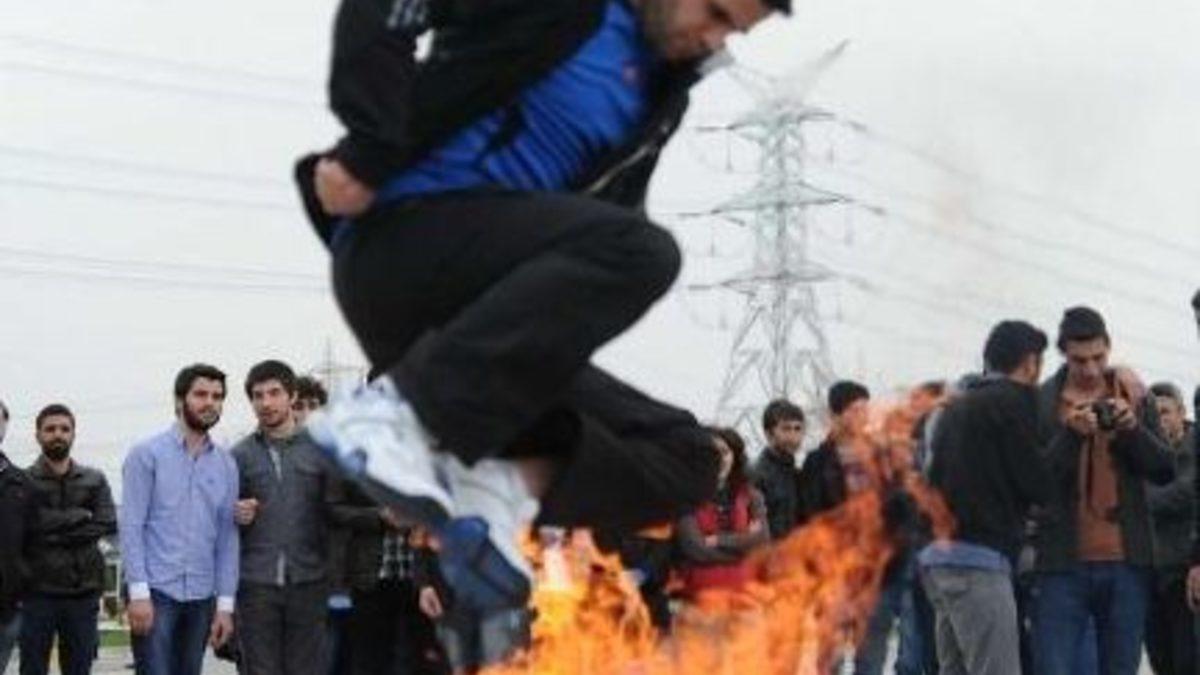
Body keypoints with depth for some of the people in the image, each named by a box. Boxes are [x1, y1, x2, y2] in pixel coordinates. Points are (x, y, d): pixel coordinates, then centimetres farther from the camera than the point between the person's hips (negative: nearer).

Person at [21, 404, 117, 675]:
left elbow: (108, 524, -4)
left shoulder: (94, 480, 10)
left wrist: (54, 532, -11)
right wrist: (80, 516, -11)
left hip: (82, 593, 2)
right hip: (38, 593, -2)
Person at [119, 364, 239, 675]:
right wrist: (139, 592, -14)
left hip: (201, 597, 5)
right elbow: (131, 525, -7)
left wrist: (225, 604, 4)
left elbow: (227, 538, 10)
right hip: (156, 591, -4)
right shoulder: (147, 454, -2)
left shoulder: (226, 465, 10)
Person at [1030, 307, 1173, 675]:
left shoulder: (1135, 396, 9)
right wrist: (1072, 435, -19)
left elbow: (1163, 472, 5)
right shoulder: (1041, 403, 2)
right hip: (1063, 564, -2)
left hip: (1127, 561, 2)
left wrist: (1133, 430, -12)